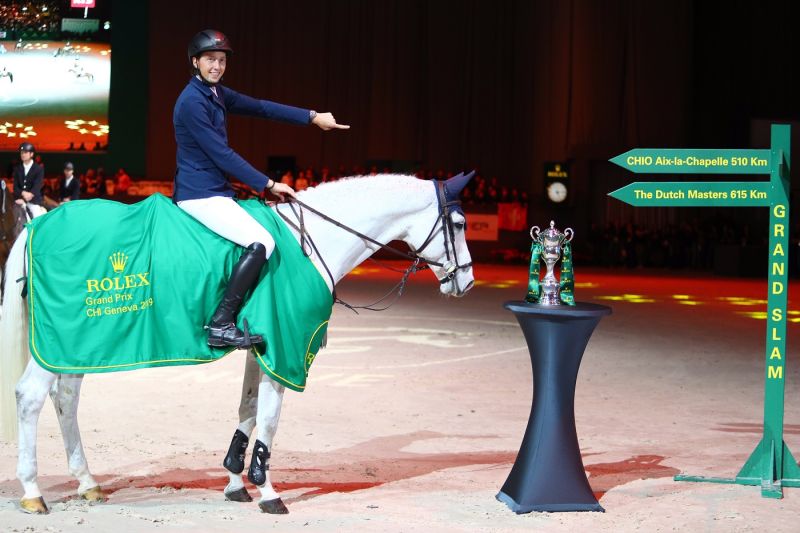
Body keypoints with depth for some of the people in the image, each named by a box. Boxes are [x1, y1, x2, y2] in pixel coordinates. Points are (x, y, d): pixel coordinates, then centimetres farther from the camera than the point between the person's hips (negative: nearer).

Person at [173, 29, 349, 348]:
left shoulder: (216, 93, 12)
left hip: (215, 192, 11)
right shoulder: (192, 102, -17)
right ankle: (221, 324, -21)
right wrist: (268, 184, -15)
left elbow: (260, 108, 15)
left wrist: (312, 117, 10)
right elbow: (221, 154, -18)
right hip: (200, 195, -11)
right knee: (261, 242, -22)